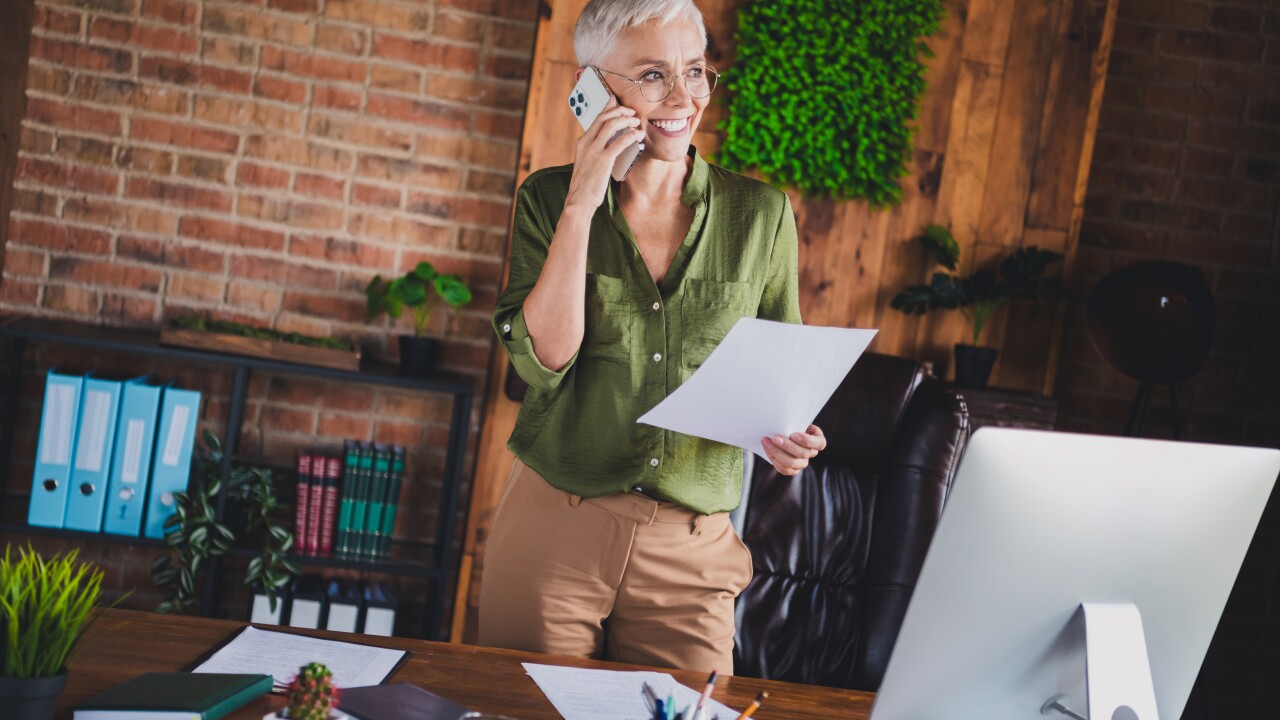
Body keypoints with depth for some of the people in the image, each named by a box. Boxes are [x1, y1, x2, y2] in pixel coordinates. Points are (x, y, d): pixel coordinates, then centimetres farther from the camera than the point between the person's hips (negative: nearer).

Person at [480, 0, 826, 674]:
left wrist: (785, 432, -11)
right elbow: (543, 359, -12)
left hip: (691, 549, 1)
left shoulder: (761, 214, 1)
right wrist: (581, 207, -16)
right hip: (553, 527, 0)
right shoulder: (549, 199, 0)